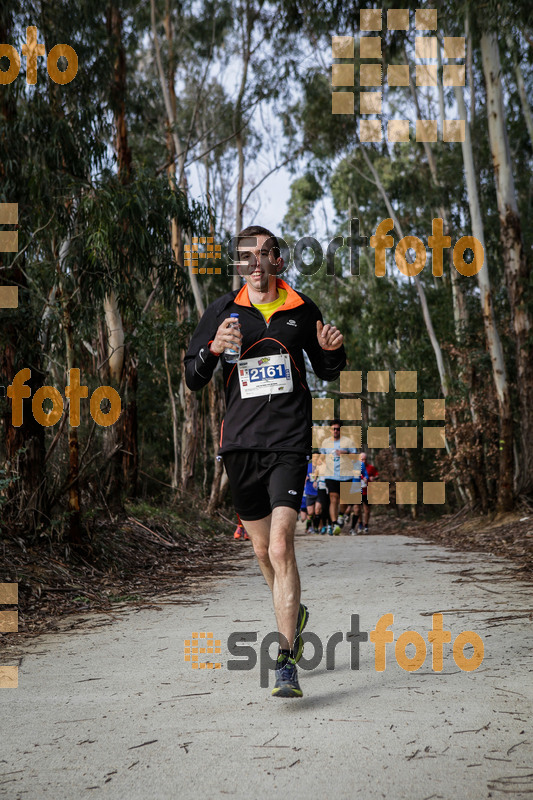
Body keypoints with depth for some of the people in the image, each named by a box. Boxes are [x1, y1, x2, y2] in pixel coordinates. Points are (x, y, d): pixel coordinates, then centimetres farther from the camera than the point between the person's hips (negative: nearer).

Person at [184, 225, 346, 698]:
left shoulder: (302, 310, 5)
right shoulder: (222, 311, 4)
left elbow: (328, 373, 16)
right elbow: (193, 380, 4)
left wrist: (333, 350, -6)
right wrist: (214, 348, -15)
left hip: (289, 441, -2)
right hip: (240, 442, 2)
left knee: (280, 547, -16)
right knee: (263, 549, 14)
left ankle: (286, 662, -12)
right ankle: (294, 615, 43)